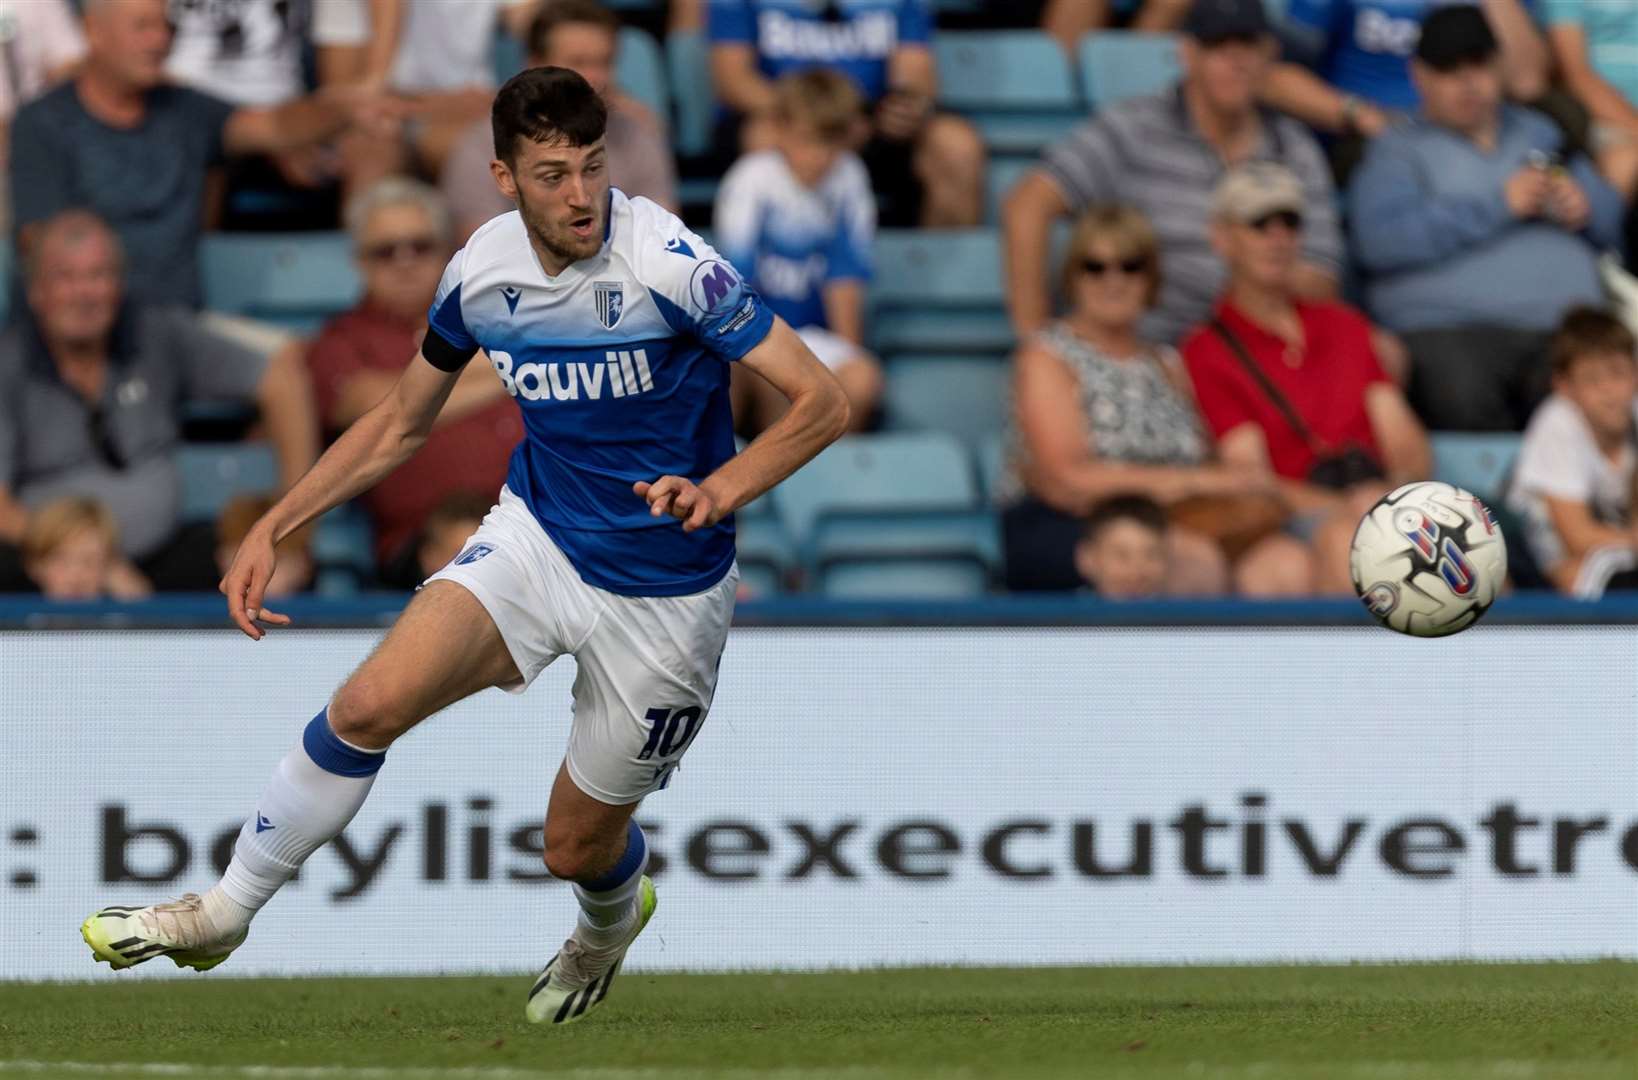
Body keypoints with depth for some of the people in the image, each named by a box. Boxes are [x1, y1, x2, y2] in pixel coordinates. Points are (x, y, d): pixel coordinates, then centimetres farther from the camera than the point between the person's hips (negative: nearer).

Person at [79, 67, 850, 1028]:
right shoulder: (481, 271, -5)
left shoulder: (668, 264, -23)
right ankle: (224, 913, -1)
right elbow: (401, 424, 12)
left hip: (664, 587, -4)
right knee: (369, 705, -19)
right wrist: (274, 529, 6)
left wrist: (721, 489, -41)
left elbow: (823, 401, -24)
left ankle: (612, 921, 46)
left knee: (579, 848, 7)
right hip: (536, 539, 4)